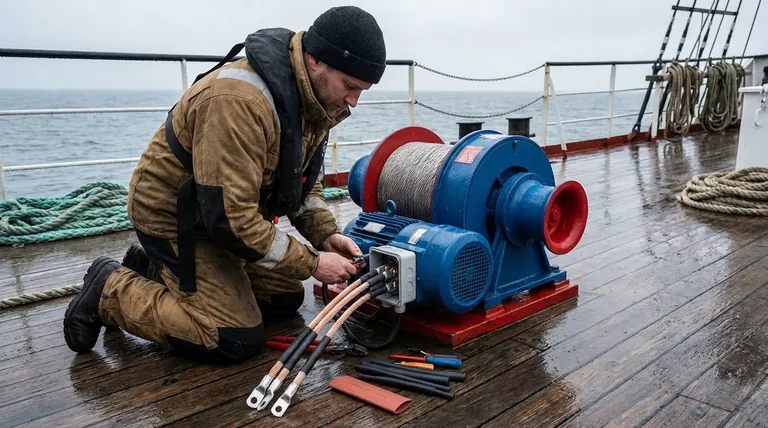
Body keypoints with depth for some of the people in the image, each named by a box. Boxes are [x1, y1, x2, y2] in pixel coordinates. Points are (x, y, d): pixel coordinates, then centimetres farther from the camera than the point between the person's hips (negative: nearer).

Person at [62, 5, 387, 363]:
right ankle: (110, 291, 4)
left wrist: (326, 234, -9)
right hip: (174, 218, -9)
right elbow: (231, 218, -34)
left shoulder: (311, 98, -4)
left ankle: (154, 269, 20)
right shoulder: (239, 101, -34)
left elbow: (301, 177, 7)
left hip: (224, 215, 9)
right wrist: (311, 263, -26)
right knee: (237, 341, -13)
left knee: (286, 298, 11)